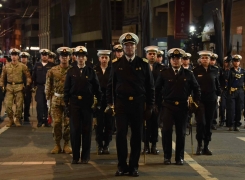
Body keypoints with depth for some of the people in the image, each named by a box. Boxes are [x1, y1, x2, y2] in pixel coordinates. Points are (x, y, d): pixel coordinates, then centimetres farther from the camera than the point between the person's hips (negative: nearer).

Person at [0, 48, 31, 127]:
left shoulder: (23, 66, 0)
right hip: (9, 87, 1)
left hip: (19, 87, -1)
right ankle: (10, 119, 12)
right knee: (8, 105, -5)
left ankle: (17, 119, 17)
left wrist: (27, 85, -6)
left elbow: (28, 76, 4)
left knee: (19, 105, 1)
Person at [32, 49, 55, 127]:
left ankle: (46, 120, 9)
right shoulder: (37, 65, 8)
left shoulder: (52, 65, 0)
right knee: (39, 104, -4)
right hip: (39, 87, 1)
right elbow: (34, 76, 12)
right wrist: (35, 85, 8)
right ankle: (40, 120, 2)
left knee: (47, 104, 2)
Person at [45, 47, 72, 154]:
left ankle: (66, 144, 13)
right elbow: (48, 86, 8)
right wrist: (48, 100, 4)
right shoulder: (52, 71, 5)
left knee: (68, 123, 1)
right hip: (56, 99, 1)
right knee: (56, 123, -1)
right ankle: (57, 145, 9)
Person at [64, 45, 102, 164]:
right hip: (74, 104, 0)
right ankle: (75, 156, 9)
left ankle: (85, 156, 11)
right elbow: (66, 89, 5)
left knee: (87, 130, 3)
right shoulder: (71, 72, 5)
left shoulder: (91, 72, 4)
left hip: (87, 104, 0)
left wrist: (98, 103, -1)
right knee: (75, 130, 1)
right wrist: (66, 104, 0)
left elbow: (97, 89, 5)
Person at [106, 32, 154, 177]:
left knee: (137, 135, 5)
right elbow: (111, 85, 8)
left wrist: (150, 106, 1)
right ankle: (122, 165, 7)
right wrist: (110, 103, 1)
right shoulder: (116, 64, 4)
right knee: (121, 134, -4)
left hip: (138, 104, 0)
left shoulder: (144, 64, 2)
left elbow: (150, 86, 4)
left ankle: (134, 166, 15)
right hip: (121, 103, 0)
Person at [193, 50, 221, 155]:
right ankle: (199, 145, 2)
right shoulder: (196, 71, -1)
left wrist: (218, 95, 4)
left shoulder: (214, 70, 6)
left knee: (209, 123, 5)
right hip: (199, 99, -2)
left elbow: (217, 85, 12)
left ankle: (206, 146, 13)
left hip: (211, 100, 3)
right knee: (201, 122, -12)